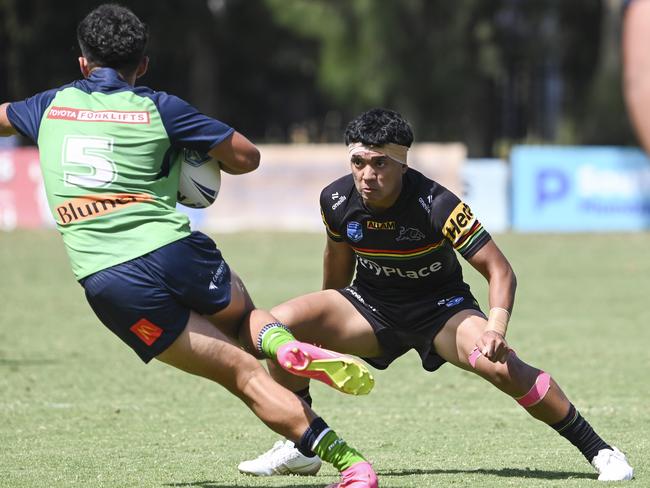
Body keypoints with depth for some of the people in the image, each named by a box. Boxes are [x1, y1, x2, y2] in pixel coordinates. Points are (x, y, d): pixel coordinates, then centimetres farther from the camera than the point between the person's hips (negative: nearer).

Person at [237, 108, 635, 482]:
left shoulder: (436, 205, -27)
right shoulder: (336, 201, -14)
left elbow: (499, 269, -24)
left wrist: (496, 327, -41)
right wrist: (326, 322, 22)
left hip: (441, 309, -4)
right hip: (370, 306, 4)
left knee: (503, 367, -32)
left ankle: (598, 450, -15)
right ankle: (301, 446, -2)